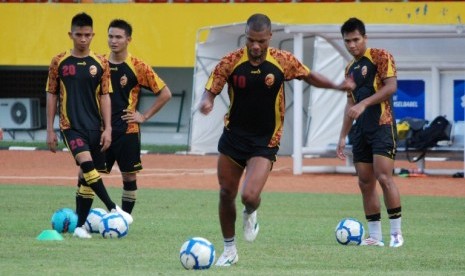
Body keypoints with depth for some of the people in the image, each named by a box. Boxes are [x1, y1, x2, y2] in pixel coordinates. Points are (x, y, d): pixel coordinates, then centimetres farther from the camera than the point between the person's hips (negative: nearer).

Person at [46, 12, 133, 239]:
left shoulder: (100, 64, 4)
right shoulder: (59, 62, 1)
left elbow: (104, 97, 6)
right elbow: (52, 95, 5)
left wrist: (107, 128, -2)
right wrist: (50, 130, 1)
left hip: (94, 126, 2)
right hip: (71, 125, -2)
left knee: (87, 176, 4)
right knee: (86, 162, -25)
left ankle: (80, 225, 11)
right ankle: (112, 208, -22)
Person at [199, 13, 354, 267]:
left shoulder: (283, 61, -9)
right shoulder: (231, 62, -10)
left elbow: (309, 76, 9)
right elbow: (210, 91, -5)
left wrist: (337, 86, -3)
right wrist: (206, 102, -28)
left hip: (265, 142, -2)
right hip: (233, 136, 2)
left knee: (250, 196, -20)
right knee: (226, 194, 7)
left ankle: (250, 215, 19)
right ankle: (229, 250, 27)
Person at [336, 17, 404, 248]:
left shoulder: (380, 57, -3)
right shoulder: (350, 69, 18)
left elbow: (391, 86, -14)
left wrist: (364, 104, -22)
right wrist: (343, 136, 17)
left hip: (382, 125, -8)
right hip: (360, 130, 8)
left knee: (383, 177, -16)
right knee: (365, 182, 3)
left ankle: (396, 233, -9)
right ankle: (375, 236, 6)